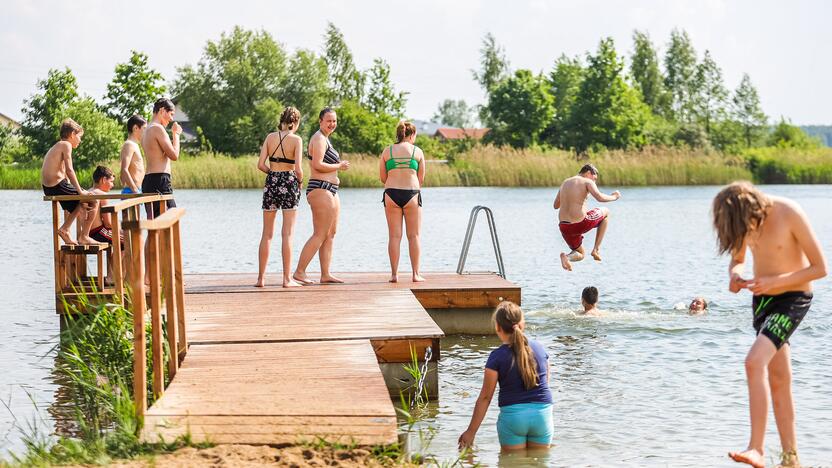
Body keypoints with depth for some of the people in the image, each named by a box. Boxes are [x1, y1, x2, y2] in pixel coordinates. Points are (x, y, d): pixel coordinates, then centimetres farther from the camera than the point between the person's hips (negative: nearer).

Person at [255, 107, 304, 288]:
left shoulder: (270, 137, 4)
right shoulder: (296, 140, -6)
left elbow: (261, 164, -1)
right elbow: (298, 169, -13)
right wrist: (300, 181, 7)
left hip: (271, 183, 3)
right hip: (289, 183, -3)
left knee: (267, 234, 9)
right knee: (287, 234, 0)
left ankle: (261, 277, 10)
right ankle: (287, 278, -1)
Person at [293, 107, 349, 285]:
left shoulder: (324, 139, 22)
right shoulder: (319, 138, -11)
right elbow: (317, 165, -21)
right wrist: (339, 166, -10)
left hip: (330, 191, 11)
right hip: (321, 190, -11)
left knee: (330, 234, 9)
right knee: (319, 235, -11)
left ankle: (325, 274, 11)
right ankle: (299, 272, -10)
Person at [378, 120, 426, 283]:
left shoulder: (387, 151, 6)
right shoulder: (417, 151, 2)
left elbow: (382, 178, 6)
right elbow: (421, 179, 4)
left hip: (391, 194, 2)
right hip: (412, 193, -2)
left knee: (394, 236, 3)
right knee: (414, 235, 5)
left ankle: (394, 274, 0)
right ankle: (416, 274, 3)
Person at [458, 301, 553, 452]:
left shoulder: (497, 357, -7)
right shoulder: (539, 348, 4)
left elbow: (485, 397, -5)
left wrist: (471, 432, 1)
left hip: (512, 414, -3)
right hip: (542, 412, 3)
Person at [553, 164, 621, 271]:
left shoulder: (565, 183, 16)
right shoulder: (587, 182, -4)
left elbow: (556, 206, 23)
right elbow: (600, 198, -20)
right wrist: (613, 197, -1)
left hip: (564, 227, 6)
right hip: (580, 225, -6)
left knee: (580, 255, 29)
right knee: (606, 212, 24)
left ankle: (566, 257, -10)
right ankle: (596, 249, 17)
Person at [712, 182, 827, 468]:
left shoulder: (789, 214, -22)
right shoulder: (742, 218, -3)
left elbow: (820, 268, -17)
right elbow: (737, 259, 14)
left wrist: (774, 282, -24)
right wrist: (734, 276, -10)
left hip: (793, 298, -7)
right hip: (762, 300, 7)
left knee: (755, 362, -24)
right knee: (778, 380, 9)